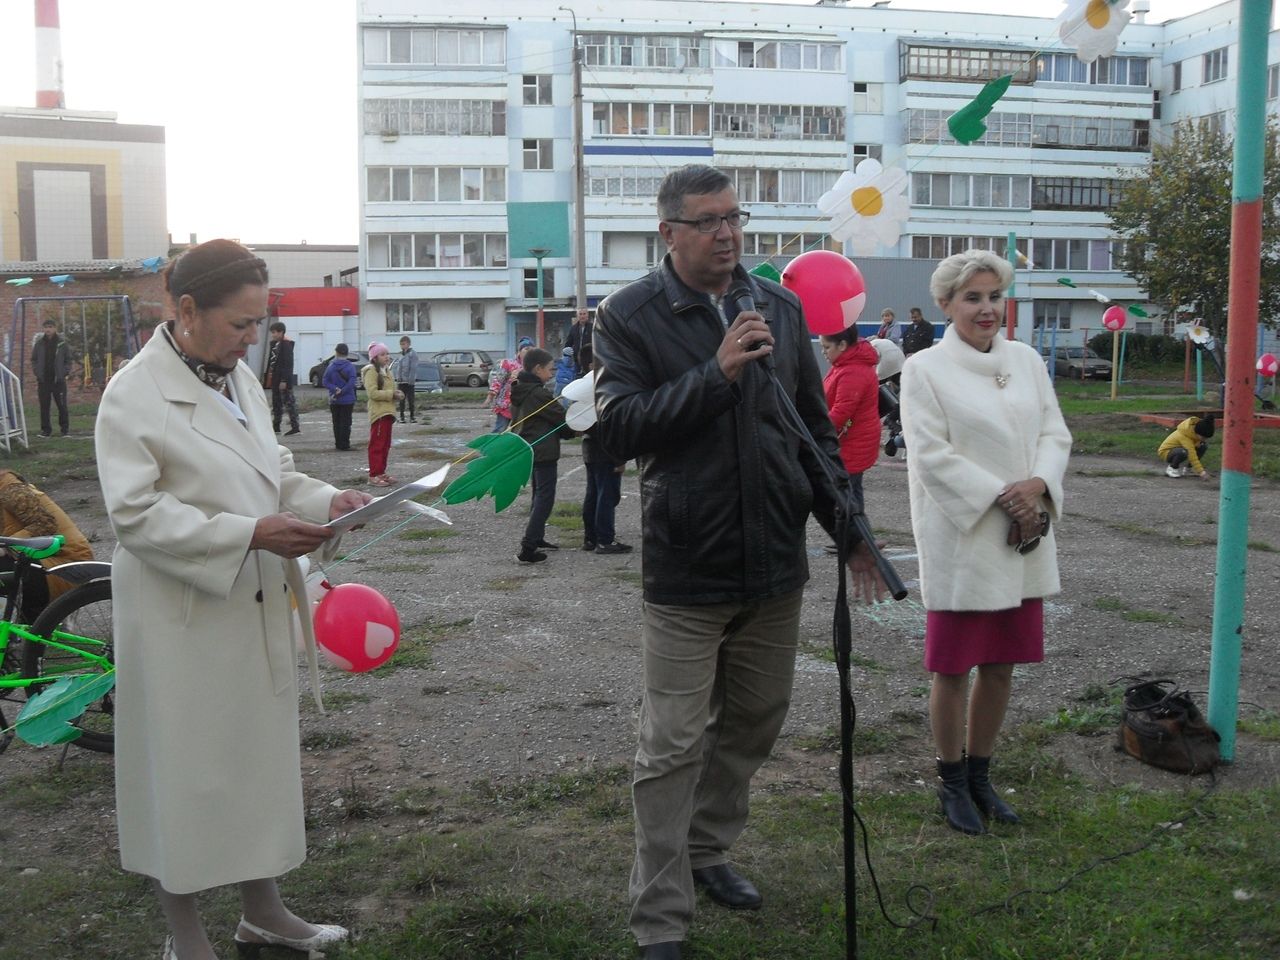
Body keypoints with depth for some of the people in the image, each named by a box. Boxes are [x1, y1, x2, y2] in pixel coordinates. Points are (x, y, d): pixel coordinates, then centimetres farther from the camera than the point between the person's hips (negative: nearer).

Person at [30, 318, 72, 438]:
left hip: (59, 380, -2)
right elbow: (33, 360, 12)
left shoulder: (62, 343, 1)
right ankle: (46, 429, 11)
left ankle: (65, 428, 9)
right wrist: (37, 373, 1)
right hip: (43, 380, 2)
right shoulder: (39, 343, 5)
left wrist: (64, 372, -5)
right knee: (44, 406, 4)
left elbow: (68, 360, 6)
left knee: (62, 405, 0)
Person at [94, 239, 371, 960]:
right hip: (182, 617, -7)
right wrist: (251, 533, -26)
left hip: (255, 606, 7)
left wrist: (326, 499, -3)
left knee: (262, 753, 16)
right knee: (187, 767, 6)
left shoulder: (241, 378, 8)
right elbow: (136, 514, -19)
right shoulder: (134, 396, -14)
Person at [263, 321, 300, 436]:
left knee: (289, 402, -9)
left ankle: (295, 427, -8)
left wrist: (284, 380, -23)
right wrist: (267, 378, 17)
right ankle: (276, 427, 21)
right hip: (275, 380, 10)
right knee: (276, 403, 14)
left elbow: (288, 364, -19)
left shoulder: (286, 345, -13)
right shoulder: (274, 344, 14)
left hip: (283, 380, -10)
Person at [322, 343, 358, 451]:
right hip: (347, 400, -2)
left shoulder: (330, 366, -1)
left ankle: (338, 444, 15)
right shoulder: (350, 366, -8)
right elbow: (351, 382, -17)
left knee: (336, 423, 12)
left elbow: (325, 381, -6)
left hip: (334, 401, 2)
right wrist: (341, 391, -15)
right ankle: (345, 444, 1)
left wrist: (335, 389, -14)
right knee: (346, 422, 3)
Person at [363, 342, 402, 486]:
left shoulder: (386, 371, 18)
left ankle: (381, 472, 19)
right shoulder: (372, 371, -10)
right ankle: (374, 475, -6)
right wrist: (391, 394, -19)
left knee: (385, 445, 12)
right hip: (378, 413, -9)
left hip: (387, 412, 9)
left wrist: (396, 394, 4)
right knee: (377, 444, -8)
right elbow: (372, 392, -20)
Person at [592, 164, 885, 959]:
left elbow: (817, 427, 12)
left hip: (776, 565, 5)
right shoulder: (630, 317, -6)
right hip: (686, 569, -5)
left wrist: (847, 517, 2)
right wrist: (716, 373, -23)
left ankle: (707, 851, 38)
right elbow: (618, 429, -16)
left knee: (754, 725, 16)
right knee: (675, 746, 0)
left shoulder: (779, 308, 8)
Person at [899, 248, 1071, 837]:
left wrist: (1037, 485, -13)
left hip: (1023, 543, 5)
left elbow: (1055, 434, 7)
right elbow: (932, 454, -13)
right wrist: (1004, 496, -17)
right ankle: (952, 783, 22)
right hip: (960, 540, -5)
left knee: (1001, 666, 14)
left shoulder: (1026, 360, 9)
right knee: (953, 670, 5)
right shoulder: (925, 369, -7)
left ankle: (979, 774, 31)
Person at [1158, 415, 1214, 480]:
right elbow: (1192, 456, -37)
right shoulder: (1184, 436, -36)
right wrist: (1201, 472, -39)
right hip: (1166, 452, -8)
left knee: (1204, 445, -9)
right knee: (1183, 452, -40)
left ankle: (1183, 465, 3)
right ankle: (1171, 467, -9)